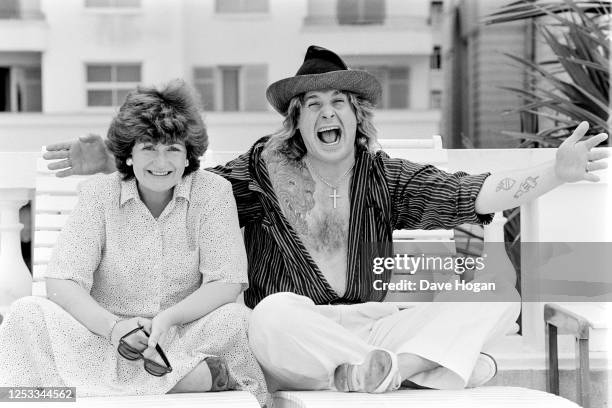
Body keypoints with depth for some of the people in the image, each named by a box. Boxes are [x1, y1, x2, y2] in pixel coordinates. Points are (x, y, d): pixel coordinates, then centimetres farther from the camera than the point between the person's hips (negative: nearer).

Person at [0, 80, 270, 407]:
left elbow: (226, 283, -9)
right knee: (28, 314, -24)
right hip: (104, 339, 1)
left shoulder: (213, 192, -2)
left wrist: (167, 319, -27)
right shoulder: (100, 193, -2)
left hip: (184, 337, -1)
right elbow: (61, 283, -10)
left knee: (236, 319, -30)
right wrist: (113, 327, -29)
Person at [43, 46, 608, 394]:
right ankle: (436, 363, -28)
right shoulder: (261, 173, 6)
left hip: (373, 326, 2)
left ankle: (400, 365, -35)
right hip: (289, 348, -2)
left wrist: (555, 174, -15)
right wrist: (112, 163, -7)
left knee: (498, 293, -15)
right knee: (275, 312, -39)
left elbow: (471, 194, -2)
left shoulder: (384, 178, 8)